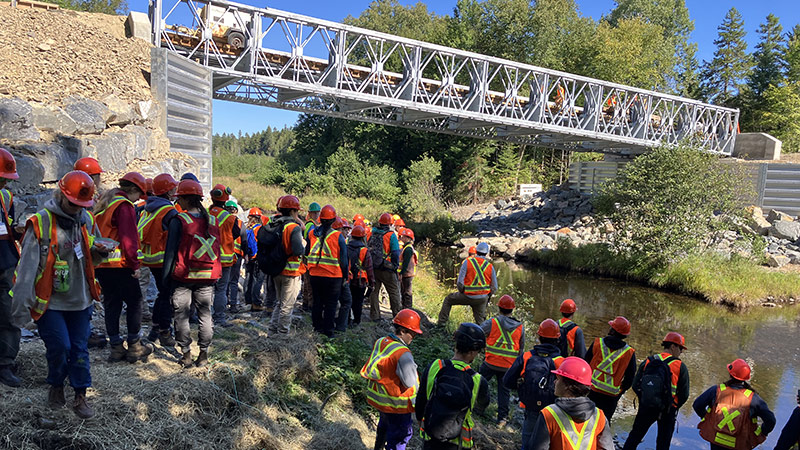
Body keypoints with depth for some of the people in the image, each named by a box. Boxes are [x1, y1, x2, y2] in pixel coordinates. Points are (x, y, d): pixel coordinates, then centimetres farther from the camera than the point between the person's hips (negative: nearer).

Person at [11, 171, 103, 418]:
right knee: (59, 346, -4)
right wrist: (22, 307, -12)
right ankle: (56, 386, 25)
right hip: (49, 302, -4)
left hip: (80, 299, 4)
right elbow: (27, 266, -12)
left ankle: (80, 396, 19)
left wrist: (98, 253, -6)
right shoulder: (40, 223, -11)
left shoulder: (87, 220, 4)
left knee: (79, 349, 6)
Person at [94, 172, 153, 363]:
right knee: (134, 302, 2)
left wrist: (99, 255, 21)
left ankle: (116, 348, 15)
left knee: (111, 304, 11)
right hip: (120, 264, -9)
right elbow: (128, 238, -17)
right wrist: (135, 264, -14)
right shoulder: (124, 206, -11)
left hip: (101, 265, 9)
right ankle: (134, 347, 6)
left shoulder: (103, 203, 18)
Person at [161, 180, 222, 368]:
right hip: (207, 277, 4)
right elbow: (218, 249, 10)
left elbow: (171, 250, -8)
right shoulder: (212, 221, 4)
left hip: (183, 276, -3)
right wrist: (215, 275, 17)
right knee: (205, 314, 10)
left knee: (182, 315, 8)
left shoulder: (179, 221, -9)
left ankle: (186, 354, 12)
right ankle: (203, 354, 16)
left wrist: (165, 276, -2)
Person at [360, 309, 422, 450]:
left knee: (385, 423, 32)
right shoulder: (403, 354, -29)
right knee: (400, 433, 12)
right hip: (396, 404, -8)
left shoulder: (380, 342, -5)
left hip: (377, 396, 8)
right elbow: (412, 383, -24)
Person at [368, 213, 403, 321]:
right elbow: (395, 253, -10)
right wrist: (396, 266, 1)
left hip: (373, 268, 4)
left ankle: (374, 315, 15)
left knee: (374, 291, 13)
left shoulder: (372, 234, 5)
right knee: (394, 292, 5)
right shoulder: (391, 235, -8)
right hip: (387, 269, -4)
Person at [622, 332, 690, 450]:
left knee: (635, 436, 16)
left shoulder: (647, 362, 0)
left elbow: (635, 386, 2)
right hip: (667, 411, -2)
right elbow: (684, 394, -7)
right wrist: (674, 407, 11)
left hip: (645, 408, 2)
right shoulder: (680, 366, -9)